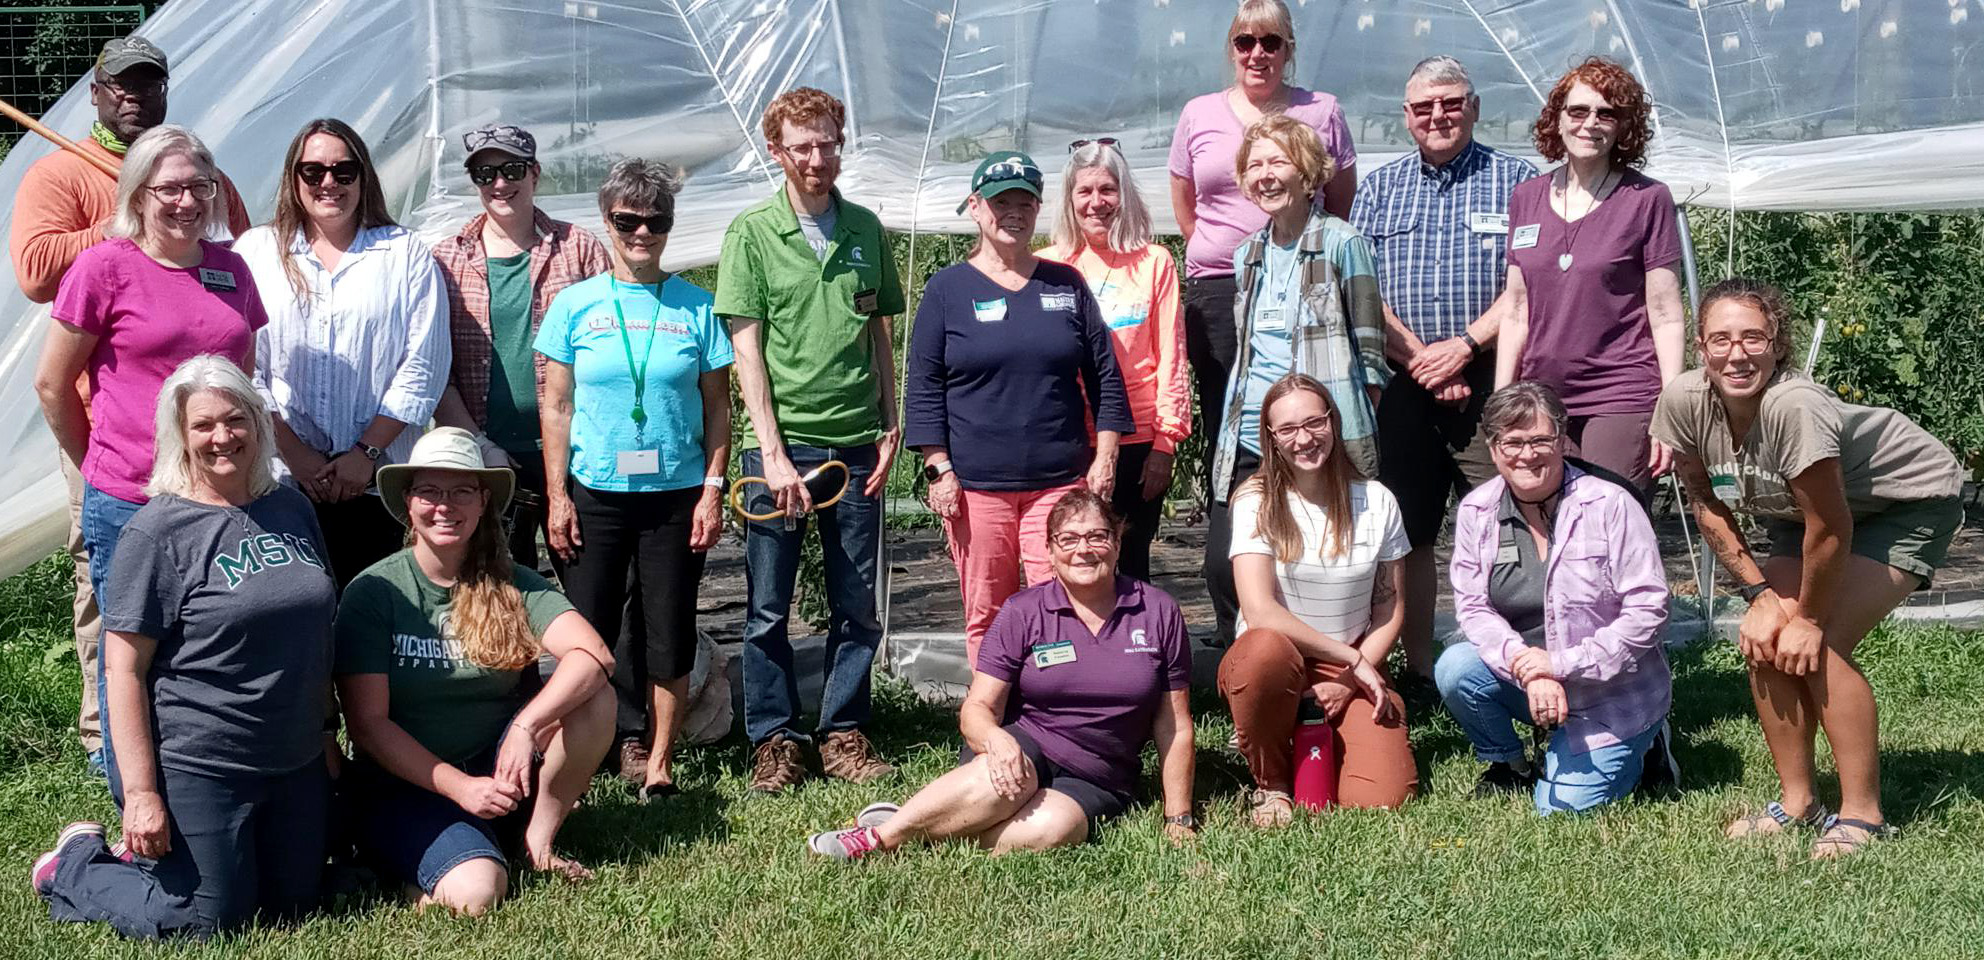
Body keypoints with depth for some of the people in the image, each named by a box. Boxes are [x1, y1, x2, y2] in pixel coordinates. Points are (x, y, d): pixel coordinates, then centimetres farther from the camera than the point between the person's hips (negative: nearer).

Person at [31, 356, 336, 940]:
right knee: (205, 923, 1)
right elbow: (123, 670, -15)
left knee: (292, 904, 15)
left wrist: (324, 736, 17)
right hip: (197, 771, -7)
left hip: (296, 762, 7)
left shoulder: (291, 509, 6)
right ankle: (74, 867, 24)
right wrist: (140, 792, -19)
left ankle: (152, 857, 35)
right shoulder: (159, 531, -13)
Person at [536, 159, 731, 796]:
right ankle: (631, 734, 17)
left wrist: (712, 491, -2)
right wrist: (557, 495, -2)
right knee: (587, 629, 1)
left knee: (669, 633, 4)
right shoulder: (576, 305, 3)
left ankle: (658, 756, 16)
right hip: (594, 493, 0)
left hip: (677, 495, 0)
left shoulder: (694, 307, 4)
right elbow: (556, 407, 4)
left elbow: (716, 407, 5)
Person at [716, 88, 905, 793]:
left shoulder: (865, 230, 10)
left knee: (857, 605, 7)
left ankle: (843, 734, 19)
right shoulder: (752, 233, -1)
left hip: (856, 444, 3)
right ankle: (774, 740, 14)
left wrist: (890, 425, 6)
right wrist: (772, 452, -11)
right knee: (768, 609, 3)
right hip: (781, 443, -3)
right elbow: (746, 348, -5)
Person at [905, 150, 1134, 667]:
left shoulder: (1066, 284, 11)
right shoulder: (948, 288, 5)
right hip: (975, 484, -1)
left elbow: (1105, 375, 12)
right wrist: (940, 469, -5)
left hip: (1061, 482, 1)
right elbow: (924, 387, 2)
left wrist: (1104, 458, 4)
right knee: (986, 617, 3)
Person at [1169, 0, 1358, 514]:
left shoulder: (1322, 111, 9)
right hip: (1217, 293, 1)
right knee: (1224, 428, 0)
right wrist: (1224, 254, 12)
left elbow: (1344, 203, 14)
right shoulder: (1199, 115, 13)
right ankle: (1228, 543, 5)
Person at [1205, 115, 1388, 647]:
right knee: (1222, 568, -1)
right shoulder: (1249, 255, 16)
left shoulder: (1341, 244, -2)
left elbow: (1370, 352, -3)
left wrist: (1354, 429, -8)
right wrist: (1235, 423, 16)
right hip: (1247, 444, 6)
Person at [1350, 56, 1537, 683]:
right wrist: (1418, 358, -8)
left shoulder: (1516, 180, 7)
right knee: (1408, 529, 6)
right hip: (1400, 386, 3)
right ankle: (1418, 668, 16)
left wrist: (1465, 345, -13)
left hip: (1489, 382, -3)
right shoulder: (1379, 188, 14)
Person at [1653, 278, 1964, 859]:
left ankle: (1862, 816, -6)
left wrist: (1808, 618, -16)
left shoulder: (1794, 407, -39)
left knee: (1818, 647, -19)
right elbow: (1707, 504, -4)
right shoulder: (1683, 402, -20)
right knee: (1763, 639, -5)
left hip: (1913, 502, -7)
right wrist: (1760, 592, -9)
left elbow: (1831, 531, -29)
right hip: (1812, 508, 7)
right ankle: (1798, 803, 12)